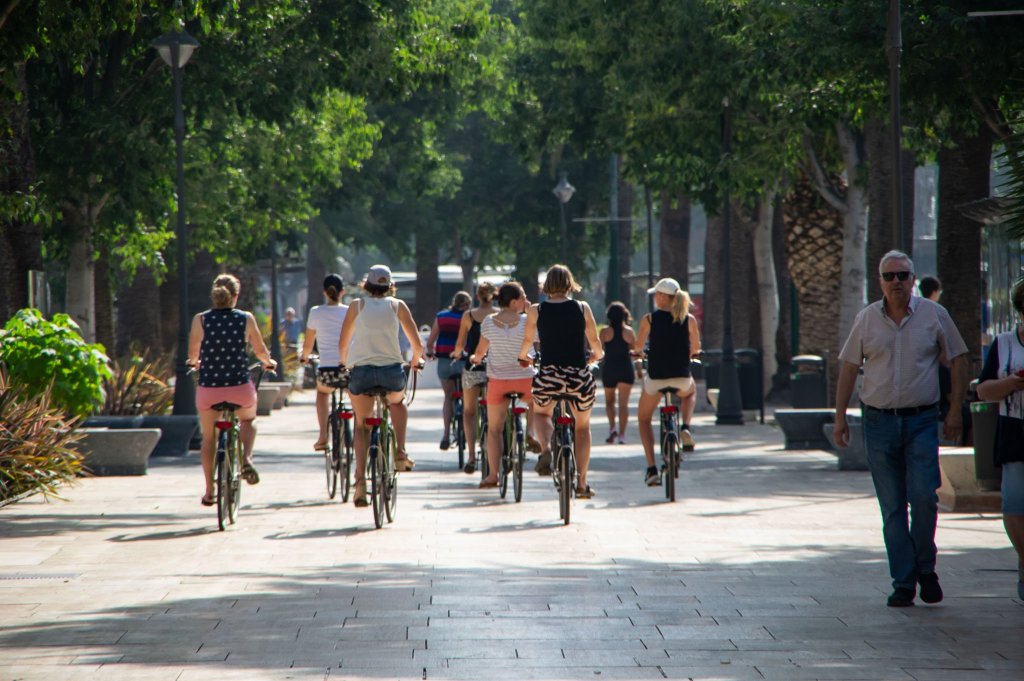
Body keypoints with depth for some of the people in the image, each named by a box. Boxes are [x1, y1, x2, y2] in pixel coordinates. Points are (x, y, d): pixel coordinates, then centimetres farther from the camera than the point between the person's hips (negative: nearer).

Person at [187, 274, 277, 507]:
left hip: (208, 389, 0)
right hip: (240, 387, 0)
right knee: (248, 420, 30)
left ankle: (209, 491, 20)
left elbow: (192, 355, 3)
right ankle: (246, 458, 4)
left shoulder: (200, 320, -6)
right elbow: (260, 350, 5)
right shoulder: (246, 319, -5)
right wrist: (269, 362, 28)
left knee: (209, 438, 19)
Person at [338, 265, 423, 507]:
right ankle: (400, 453, 17)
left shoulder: (357, 305, 11)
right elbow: (417, 345, 8)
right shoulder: (397, 306, 9)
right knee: (398, 403, 34)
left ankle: (360, 478, -2)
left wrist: (345, 363, 33)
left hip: (360, 371, 0)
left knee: (361, 425, 15)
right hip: (391, 371, 0)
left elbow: (342, 344, 14)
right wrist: (415, 360, 30)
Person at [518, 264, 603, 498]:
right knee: (583, 427, 21)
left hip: (548, 374, 0)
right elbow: (595, 343, 6)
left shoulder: (536, 310, -1)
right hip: (579, 375, 1)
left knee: (541, 413, 28)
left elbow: (527, 341, 13)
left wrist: (522, 357, 35)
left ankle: (546, 447, -3)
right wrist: (597, 356, 29)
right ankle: (582, 483, 19)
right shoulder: (582, 308, 0)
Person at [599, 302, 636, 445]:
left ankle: (612, 427, -2)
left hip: (609, 368, 0)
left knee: (609, 401, 17)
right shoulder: (629, 331, -1)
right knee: (623, 403, 1)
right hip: (626, 368, 0)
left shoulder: (605, 331, -5)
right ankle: (622, 434, -4)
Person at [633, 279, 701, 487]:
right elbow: (696, 349, 11)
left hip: (656, 378, -2)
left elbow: (637, 347, 7)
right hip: (682, 379, 2)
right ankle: (685, 428, 12)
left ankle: (652, 469, 8)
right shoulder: (689, 320, -1)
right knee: (690, 392, 40)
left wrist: (639, 350, 30)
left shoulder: (649, 319, -5)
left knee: (644, 418, 22)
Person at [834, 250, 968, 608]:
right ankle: (903, 583, 7)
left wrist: (955, 410, 1)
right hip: (879, 422, 2)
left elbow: (957, 360, 6)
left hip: (921, 420, -2)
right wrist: (840, 415, 6)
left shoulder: (934, 315, 1)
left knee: (924, 496, -13)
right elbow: (849, 367, 10)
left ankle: (925, 569, 8)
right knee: (892, 508, 2)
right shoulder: (867, 319, 5)